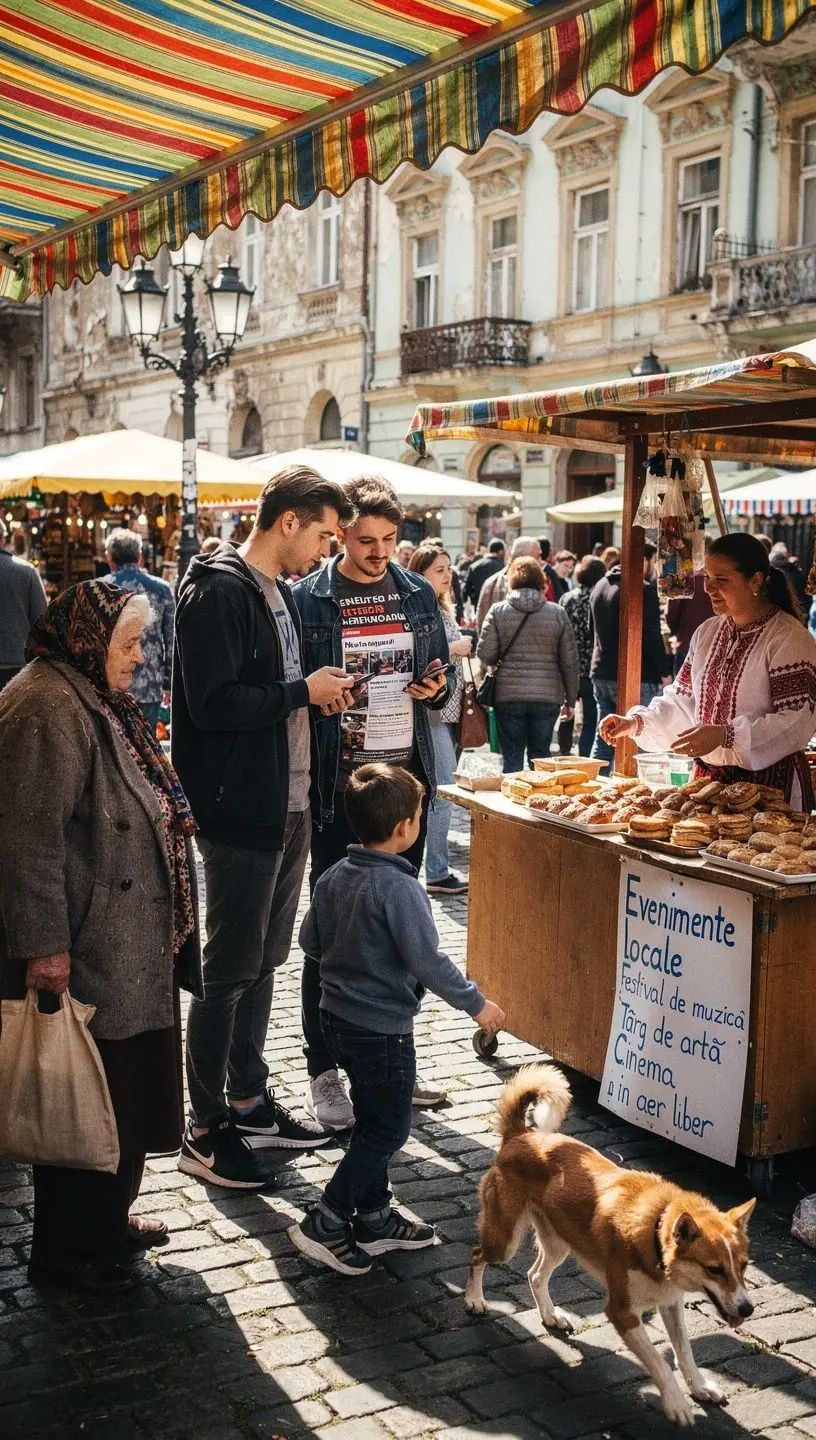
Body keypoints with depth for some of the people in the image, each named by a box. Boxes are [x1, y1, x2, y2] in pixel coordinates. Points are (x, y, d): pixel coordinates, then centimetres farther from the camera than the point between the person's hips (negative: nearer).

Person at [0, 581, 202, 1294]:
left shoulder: (93, 700, 14)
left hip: (127, 952, 10)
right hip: (81, 956, -10)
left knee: (123, 1098, 20)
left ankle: (106, 1220, 36)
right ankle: (66, 1253, 18)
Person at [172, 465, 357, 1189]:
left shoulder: (279, 592, 15)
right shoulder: (219, 590, -15)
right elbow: (213, 704, -24)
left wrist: (321, 688, 3)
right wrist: (303, 691, -16)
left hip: (288, 806, 9)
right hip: (241, 810, -9)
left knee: (265, 960, 17)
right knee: (230, 971, -1)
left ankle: (249, 1099, 30)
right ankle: (206, 1130, 11)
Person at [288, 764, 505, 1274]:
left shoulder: (334, 877, 0)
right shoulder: (399, 888, -23)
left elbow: (310, 941, 11)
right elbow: (429, 961, -22)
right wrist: (477, 1004, -10)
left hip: (338, 1017, 9)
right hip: (382, 1029, -8)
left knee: (373, 1122, 20)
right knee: (388, 1131, 5)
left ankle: (374, 1218, 31)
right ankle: (324, 1224, 8)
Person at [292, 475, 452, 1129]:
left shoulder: (418, 593, 8)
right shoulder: (308, 598, -5)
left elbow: (444, 677, 16)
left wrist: (439, 686, -6)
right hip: (338, 782, -4)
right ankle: (324, 1071, 13)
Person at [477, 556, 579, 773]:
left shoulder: (498, 611, -2)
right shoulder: (557, 613, 2)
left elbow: (485, 654, -5)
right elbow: (570, 660, 4)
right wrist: (571, 698, 13)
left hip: (508, 694, -1)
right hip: (548, 696, 1)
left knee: (512, 757, 6)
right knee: (540, 755, 11)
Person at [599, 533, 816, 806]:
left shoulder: (790, 639, -13)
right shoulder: (707, 632, 10)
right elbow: (683, 699, 12)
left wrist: (724, 735, -30)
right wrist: (636, 722, -5)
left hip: (768, 784, -6)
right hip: (709, 776, 6)